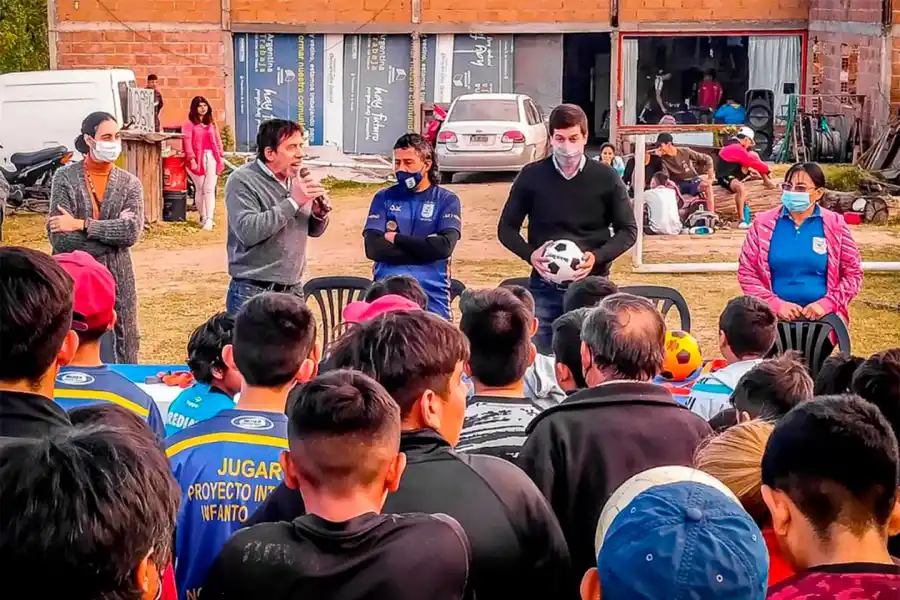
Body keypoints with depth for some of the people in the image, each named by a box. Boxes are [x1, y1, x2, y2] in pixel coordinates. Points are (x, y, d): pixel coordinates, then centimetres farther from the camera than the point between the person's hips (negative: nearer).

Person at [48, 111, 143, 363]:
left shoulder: (129, 183, 4)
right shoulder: (65, 178, -2)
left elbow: (132, 231, -12)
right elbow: (59, 237, -12)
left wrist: (80, 224, -17)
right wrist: (113, 232, -13)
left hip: (118, 279, 2)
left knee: (125, 353, 7)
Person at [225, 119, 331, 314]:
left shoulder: (298, 178, 9)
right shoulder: (242, 181, -10)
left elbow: (313, 231, 17)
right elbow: (247, 231, -25)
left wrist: (320, 214, -6)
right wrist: (292, 202, -23)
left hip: (293, 290, 6)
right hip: (253, 292, -6)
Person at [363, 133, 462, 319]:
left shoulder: (447, 200, 6)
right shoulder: (384, 198, 9)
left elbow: (444, 246, -10)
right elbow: (373, 248, -4)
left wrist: (396, 239, -6)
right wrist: (425, 249, -9)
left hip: (431, 295, -1)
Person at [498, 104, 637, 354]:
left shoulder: (607, 179, 0)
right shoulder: (531, 176, 1)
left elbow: (627, 230, 5)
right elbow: (507, 228, 8)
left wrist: (597, 257, -13)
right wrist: (530, 254, -12)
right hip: (544, 286, 1)